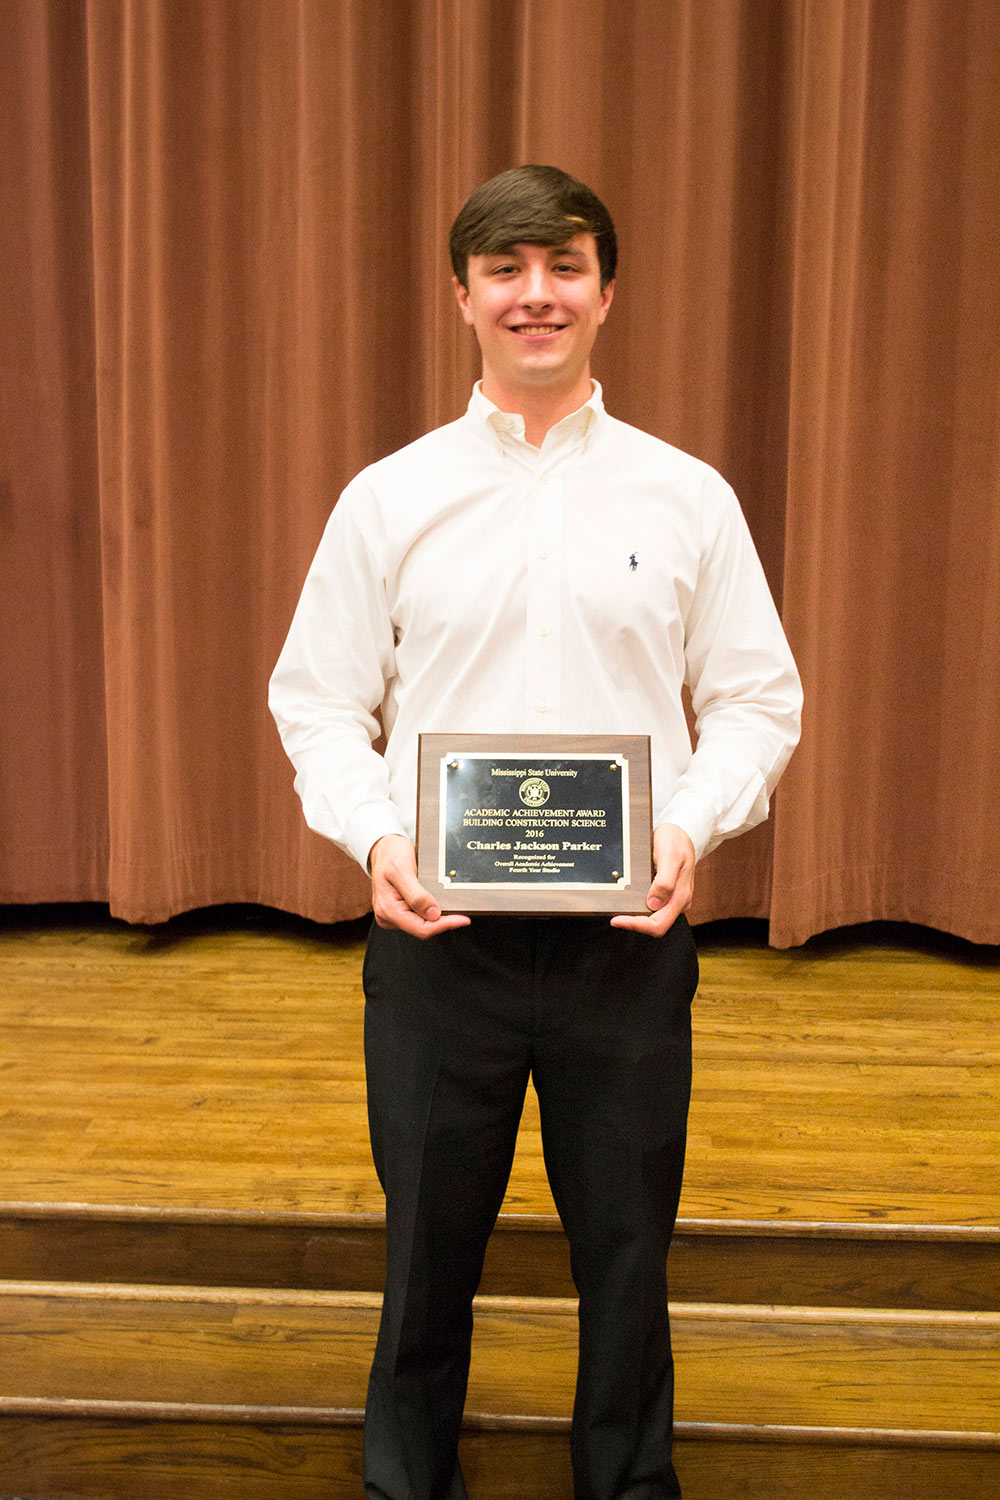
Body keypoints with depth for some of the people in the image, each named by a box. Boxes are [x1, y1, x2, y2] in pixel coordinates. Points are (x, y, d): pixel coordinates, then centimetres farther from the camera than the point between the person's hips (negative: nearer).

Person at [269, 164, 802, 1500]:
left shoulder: (687, 498, 3)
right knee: (429, 1249, 14)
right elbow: (316, 699, 4)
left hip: (630, 937, 0)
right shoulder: (388, 499, 2)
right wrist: (374, 837, -13)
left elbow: (758, 698, 5)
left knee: (626, 1251, 14)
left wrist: (693, 829, -12)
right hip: (439, 933, 0)